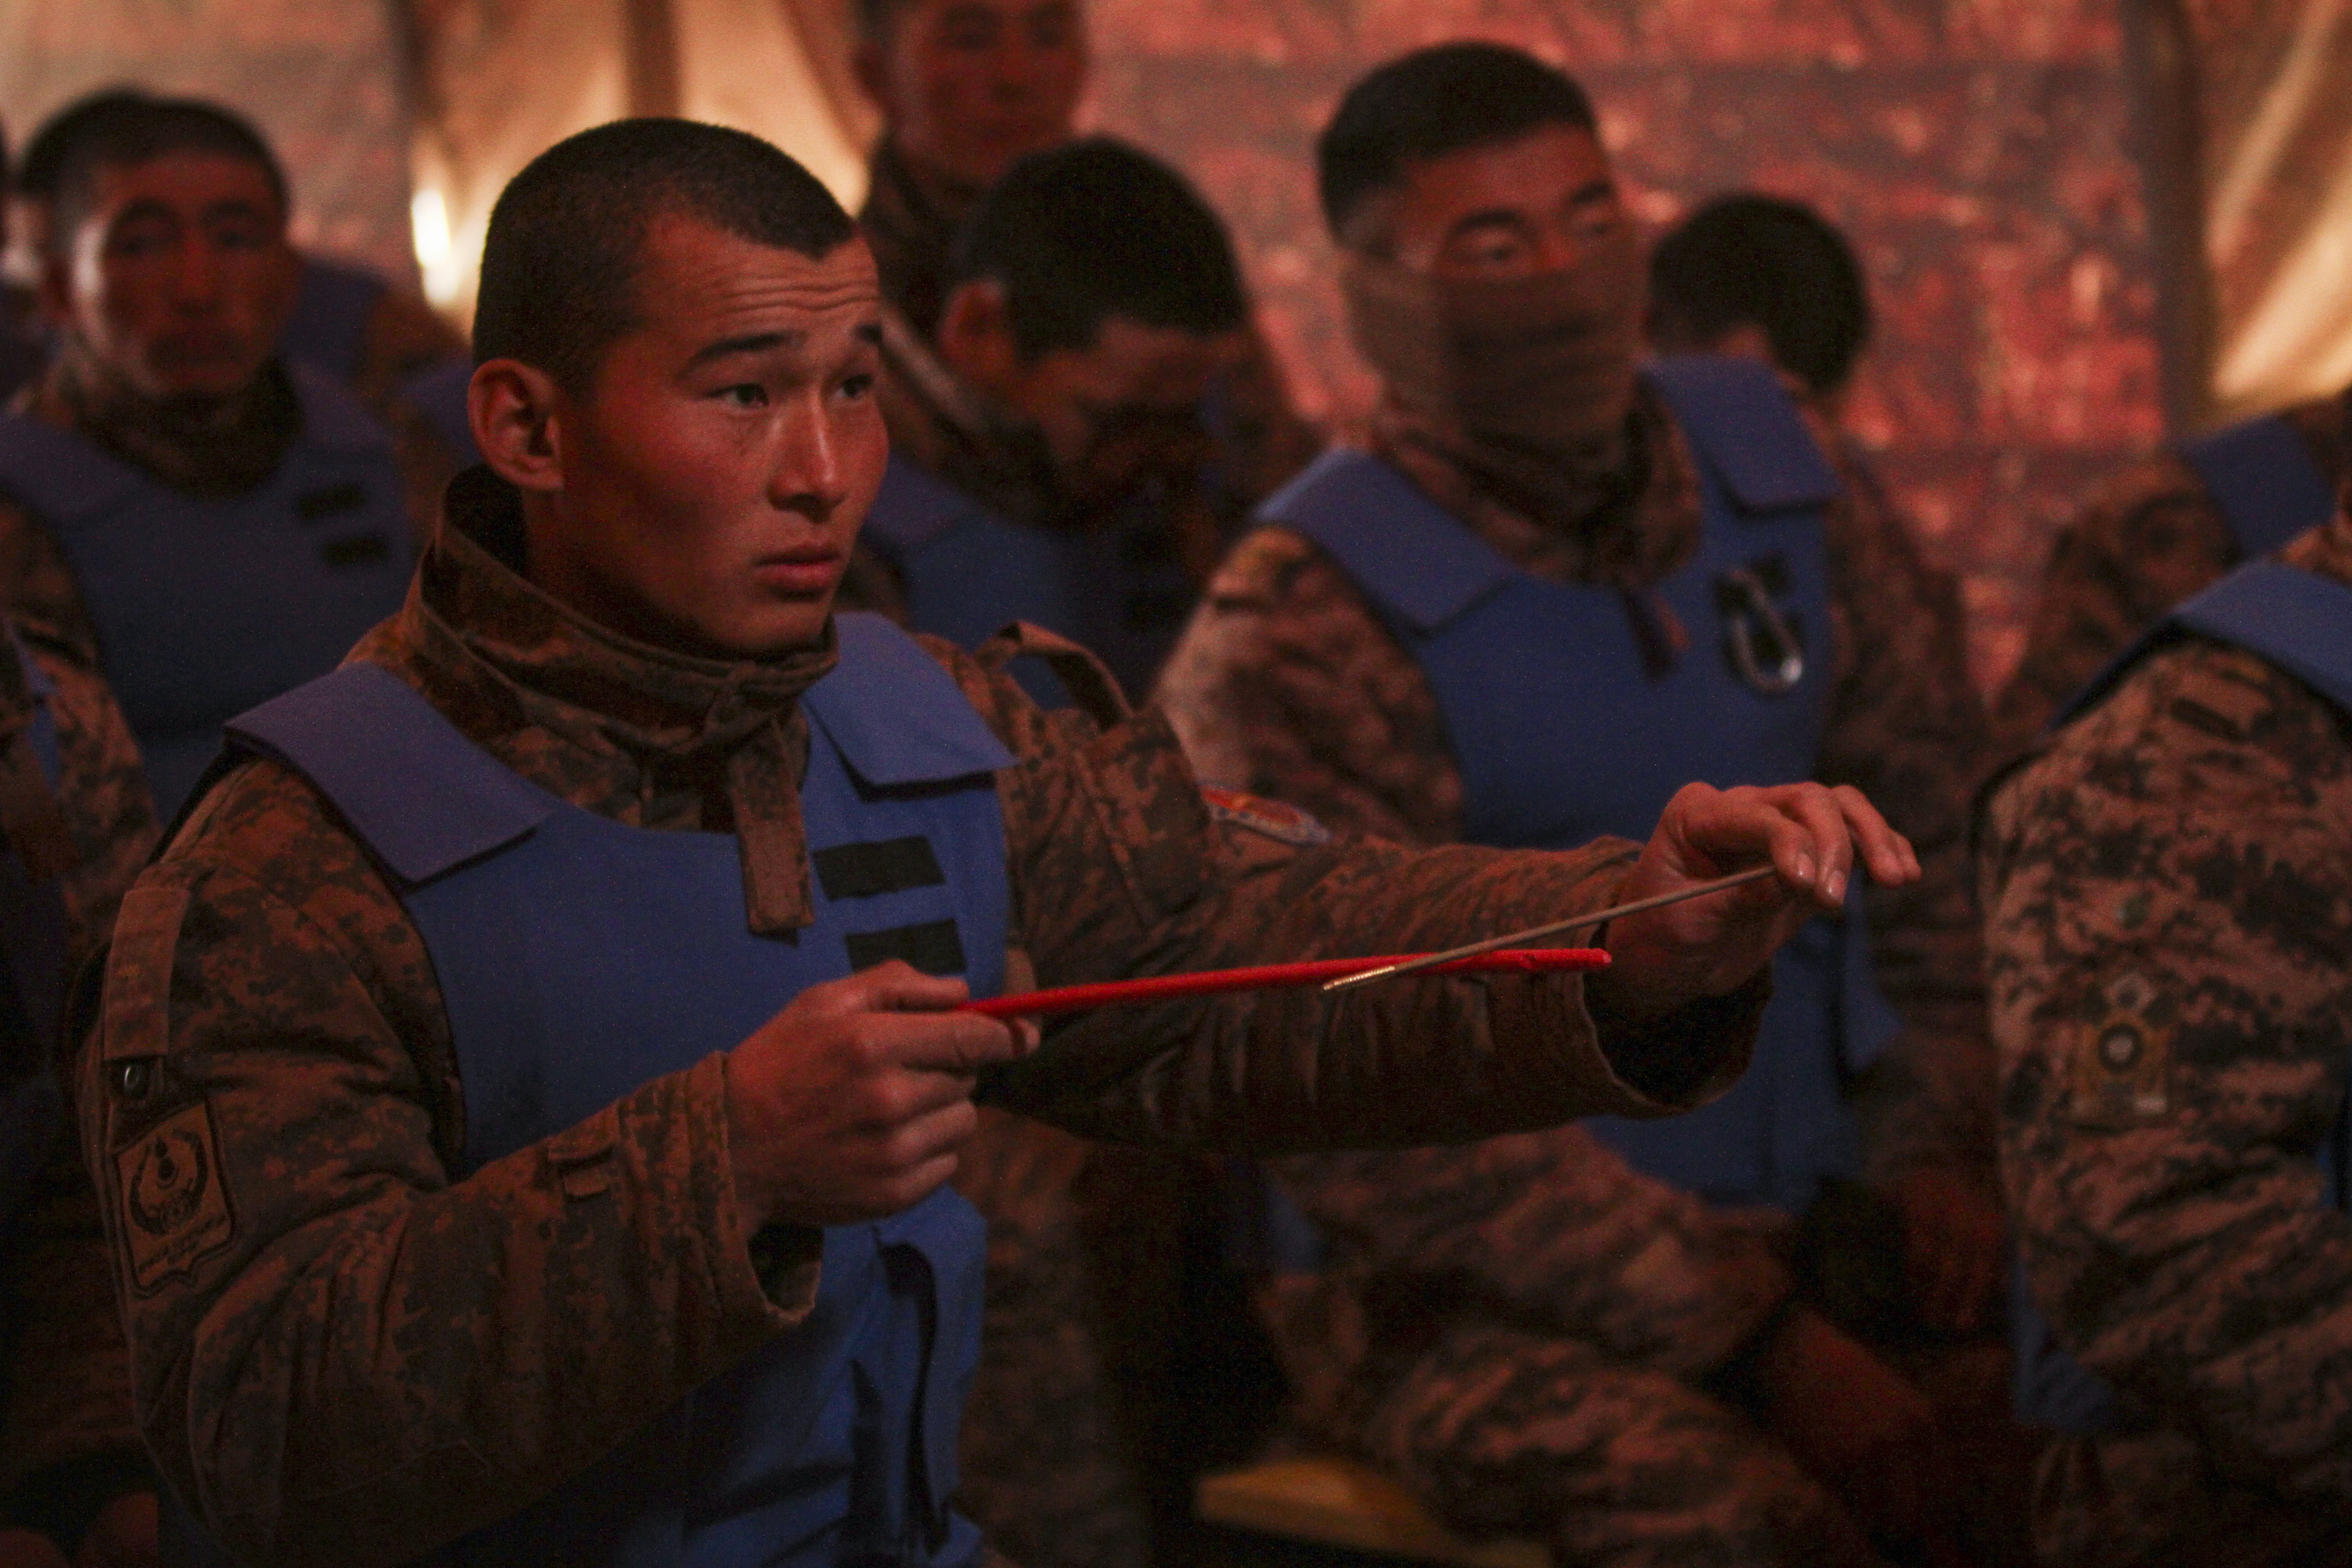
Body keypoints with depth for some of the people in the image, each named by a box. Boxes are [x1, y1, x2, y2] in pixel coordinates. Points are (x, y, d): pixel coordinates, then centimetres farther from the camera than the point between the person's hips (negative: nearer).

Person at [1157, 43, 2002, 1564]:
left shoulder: (1771, 471, 5)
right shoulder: (1297, 636, -14)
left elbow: (1949, 811, 16)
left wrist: (1948, 1140, 2)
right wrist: (1758, 1344, -19)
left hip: (1797, 1217, 6)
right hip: (1461, 1294, -6)